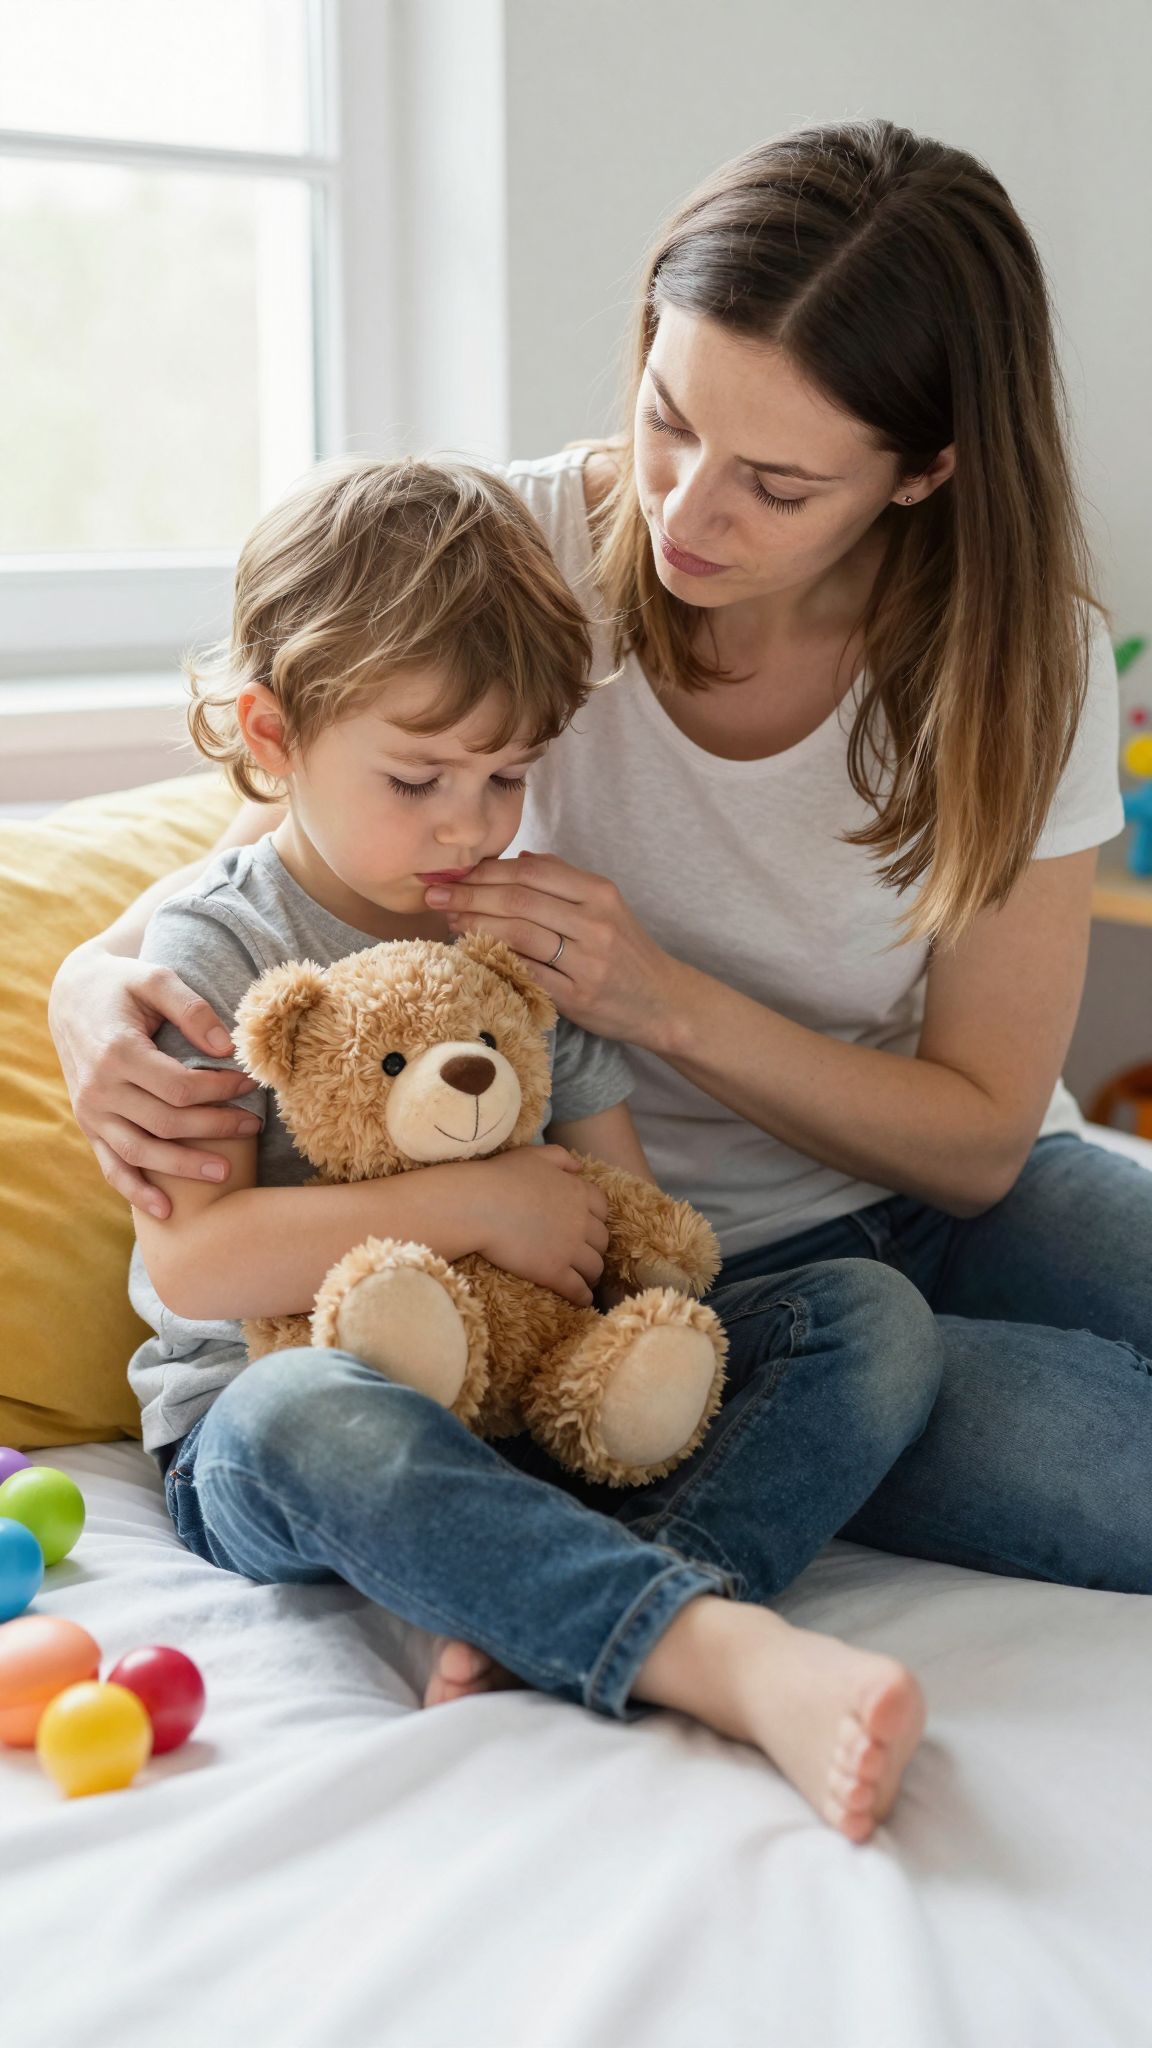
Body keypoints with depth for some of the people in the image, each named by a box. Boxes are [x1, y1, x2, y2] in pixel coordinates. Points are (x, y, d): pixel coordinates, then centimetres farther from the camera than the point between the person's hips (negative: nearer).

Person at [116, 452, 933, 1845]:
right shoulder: (217, 949, -6)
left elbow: (625, 1205, 10)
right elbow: (187, 1262, -17)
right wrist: (471, 1205, -20)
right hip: (273, 1420, -4)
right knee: (297, 1416, -41)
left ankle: (540, 1618, -39)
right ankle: (738, 1657, -50)